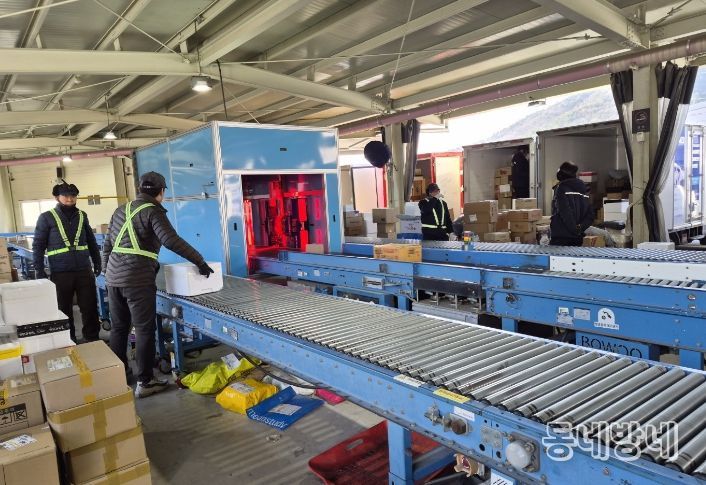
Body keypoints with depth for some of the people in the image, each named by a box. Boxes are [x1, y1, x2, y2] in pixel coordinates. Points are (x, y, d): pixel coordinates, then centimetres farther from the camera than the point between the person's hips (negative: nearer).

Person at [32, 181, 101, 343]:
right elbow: (38, 245, 0)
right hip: (60, 273, -2)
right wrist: (39, 271, -5)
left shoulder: (82, 215, 8)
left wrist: (97, 263, 11)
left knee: (90, 308, 5)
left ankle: (93, 340, 19)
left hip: (84, 270, 2)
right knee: (64, 311, 10)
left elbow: (91, 241, 15)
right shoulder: (46, 217, -1)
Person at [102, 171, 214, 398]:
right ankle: (144, 382, 6)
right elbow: (171, 241, -20)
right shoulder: (153, 211, -7)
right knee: (145, 330, 1)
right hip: (138, 280, -7)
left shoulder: (122, 209, 16)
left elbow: (107, 244, 20)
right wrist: (199, 261, -16)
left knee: (118, 328, 18)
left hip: (114, 277, 8)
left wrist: (107, 271, 29)